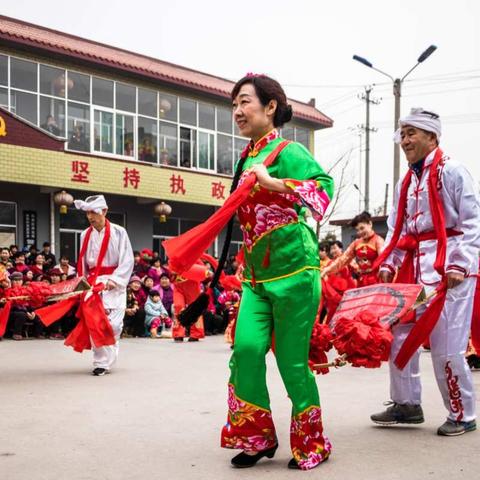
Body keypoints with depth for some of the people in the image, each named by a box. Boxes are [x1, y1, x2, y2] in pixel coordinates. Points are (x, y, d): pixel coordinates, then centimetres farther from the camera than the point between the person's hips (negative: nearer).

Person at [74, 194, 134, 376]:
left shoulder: (118, 232, -4)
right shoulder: (85, 235, 9)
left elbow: (127, 261, -7)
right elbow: (83, 263, 14)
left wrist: (114, 280, -17)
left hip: (114, 284, -3)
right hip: (93, 284, 4)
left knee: (113, 324, -11)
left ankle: (106, 359, 5)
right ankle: (101, 363, 7)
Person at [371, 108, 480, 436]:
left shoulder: (452, 171, -5)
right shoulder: (406, 182, 17)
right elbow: (396, 229, 18)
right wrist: (388, 263, 6)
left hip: (447, 268, -8)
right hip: (413, 268, 8)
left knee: (447, 346, -5)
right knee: (402, 336, 9)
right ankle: (406, 404, 24)